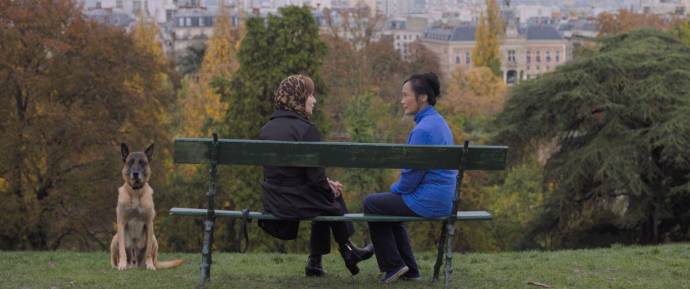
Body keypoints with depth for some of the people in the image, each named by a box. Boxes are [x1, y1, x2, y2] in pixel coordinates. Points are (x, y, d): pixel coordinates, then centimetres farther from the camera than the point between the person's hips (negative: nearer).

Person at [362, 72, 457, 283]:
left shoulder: (424, 129, -20)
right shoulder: (439, 122, 11)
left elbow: (413, 173, -19)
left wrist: (395, 188, 1)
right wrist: (398, 189, 16)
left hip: (427, 201, -9)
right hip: (443, 199, 9)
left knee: (371, 204, 9)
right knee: (388, 205, 30)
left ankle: (393, 265, 14)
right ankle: (409, 270, 26)